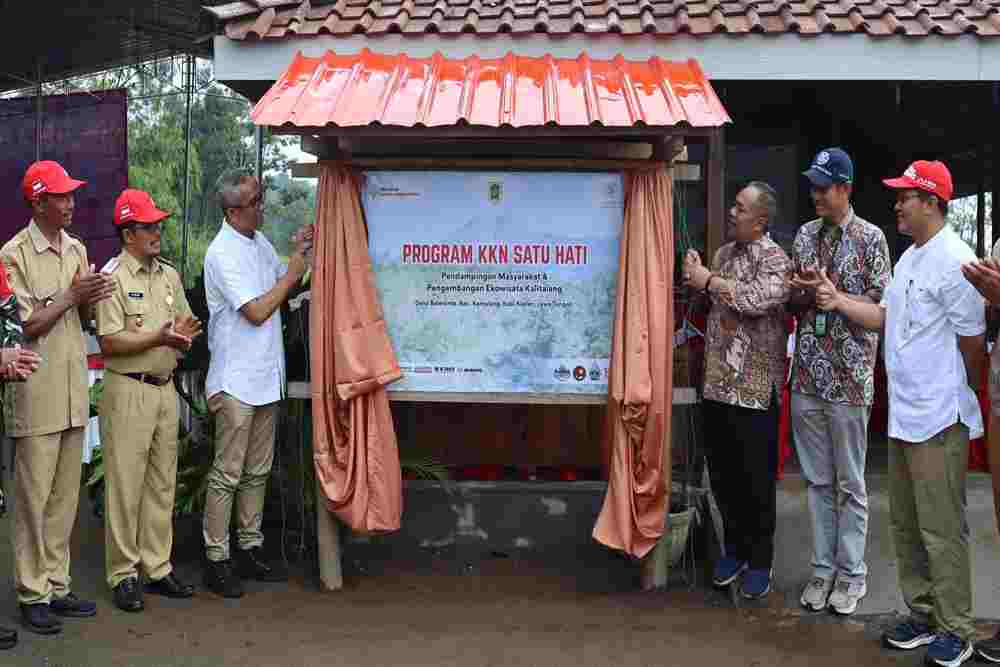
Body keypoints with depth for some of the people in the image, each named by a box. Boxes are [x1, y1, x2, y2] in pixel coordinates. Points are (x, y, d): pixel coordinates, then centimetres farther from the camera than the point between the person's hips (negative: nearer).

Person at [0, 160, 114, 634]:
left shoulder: (77, 250, 11)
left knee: (65, 496, 12)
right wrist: (71, 296, -13)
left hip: (74, 391, 6)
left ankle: (56, 586, 22)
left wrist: (90, 301, -5)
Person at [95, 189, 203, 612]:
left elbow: (184, 324, 19)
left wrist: (184, 335, -4)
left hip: (166, 388, 7)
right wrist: (157, 338, -23)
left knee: (162, 483, 11)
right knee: (126, 485, -1)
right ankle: (123, 574, 9)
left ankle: (158, 566, 22)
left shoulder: (169, 275, 12)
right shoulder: (112, 276, -9)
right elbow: (109, 343, -14)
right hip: (127, 389, -7)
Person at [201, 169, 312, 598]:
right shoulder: (222, 253, -15)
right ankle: (216, 560, 8)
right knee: (227, 474, -2)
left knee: (257, 472, 14)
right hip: (235, 381, -8)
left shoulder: (260, 242, 11)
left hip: (266, 378, 9)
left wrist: (298, 256, 5)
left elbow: (285, 289, 22)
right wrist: (292, 274, -11)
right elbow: (257, 311, -20)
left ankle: (250, 550, 25)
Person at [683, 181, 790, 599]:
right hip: (718, 383, 7)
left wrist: (709, 281, -19)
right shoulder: (723, 253, 14)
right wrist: (696, 278, 4)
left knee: (756, 479, 3)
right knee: (722, 474, 13)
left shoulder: (775, 258, -9)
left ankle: (760, 560, 17)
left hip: (755, 387, -7)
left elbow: (761, 298, -28)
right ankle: (734, 548, 29)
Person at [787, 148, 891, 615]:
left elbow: (880, 304, -7)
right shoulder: (804, 235, 10)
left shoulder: (870, 237, -4)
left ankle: (851, 573, 17)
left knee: (850, 482, 6)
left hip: (849, 376, -4)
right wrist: (803, 292, -8)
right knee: (817, 479, 11)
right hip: (807, 375, 4)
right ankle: (823, 568, 22)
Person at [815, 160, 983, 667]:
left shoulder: (955, 262, -15)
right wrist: (839, 301, 1)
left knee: (941, 530, -1)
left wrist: (947, 395, 0)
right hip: (903, 415, 9)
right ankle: (923, 615, 29)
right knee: (905, 524, 16)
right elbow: (885, 317, 15)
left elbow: (972, 344, -13)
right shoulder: (908, 258, 14)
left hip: (939, 420, -9)